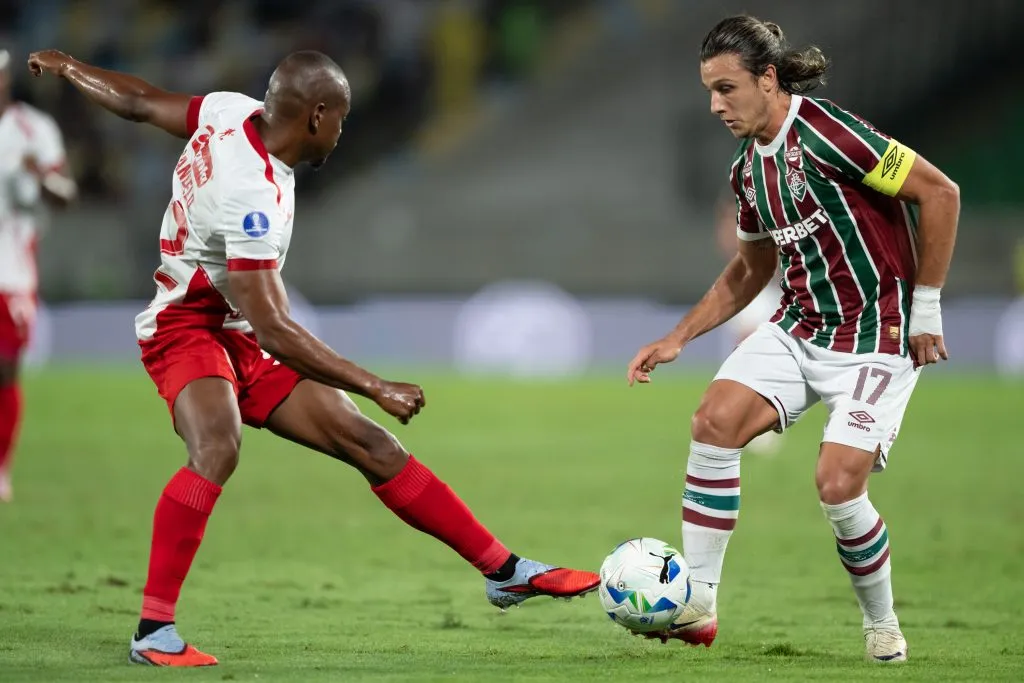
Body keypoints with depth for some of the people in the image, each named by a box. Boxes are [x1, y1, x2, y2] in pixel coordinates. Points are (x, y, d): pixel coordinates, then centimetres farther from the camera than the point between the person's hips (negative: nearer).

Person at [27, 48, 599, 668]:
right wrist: (375, 387, -29)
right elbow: (272, 328, -31)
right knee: (218, 448, -38)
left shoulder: (232, 114, -4)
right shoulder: (253, 196, -30)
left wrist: (66, 67, 33)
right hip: (188, 329, -9)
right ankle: (154, 631, -34)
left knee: (371, 445, 4)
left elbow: (137, 102, 13)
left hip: (242, 340, 9)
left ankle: (504, 570, 7)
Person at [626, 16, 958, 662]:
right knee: (715, 419, -14)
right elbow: (752, 269, 23)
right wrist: (678, 338, 15)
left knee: (838, 482, -17)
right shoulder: (748, 166, 8)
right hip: (800, 328, 7)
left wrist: (925, 308, -14)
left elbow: (940, 192, -17)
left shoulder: (826, 133, -18)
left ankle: (882, 626, 9)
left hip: (876, 336, -7)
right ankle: (698, 604, -7)